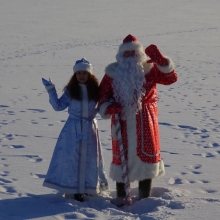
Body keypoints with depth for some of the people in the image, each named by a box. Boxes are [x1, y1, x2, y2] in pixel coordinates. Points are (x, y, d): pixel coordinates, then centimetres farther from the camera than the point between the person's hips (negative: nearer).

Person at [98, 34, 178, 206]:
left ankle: (144, 195, 18)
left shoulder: (148, 69, -1)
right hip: (121, 120, 1)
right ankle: (121, 196, 17)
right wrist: (108, 107, -18)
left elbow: (171, 78, -11)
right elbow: (103, 94, 2)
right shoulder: (113, 72, 3)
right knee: (121, 154, 6)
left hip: (145, 120, -1)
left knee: (146, 152, 5)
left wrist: (160, 60, -25)